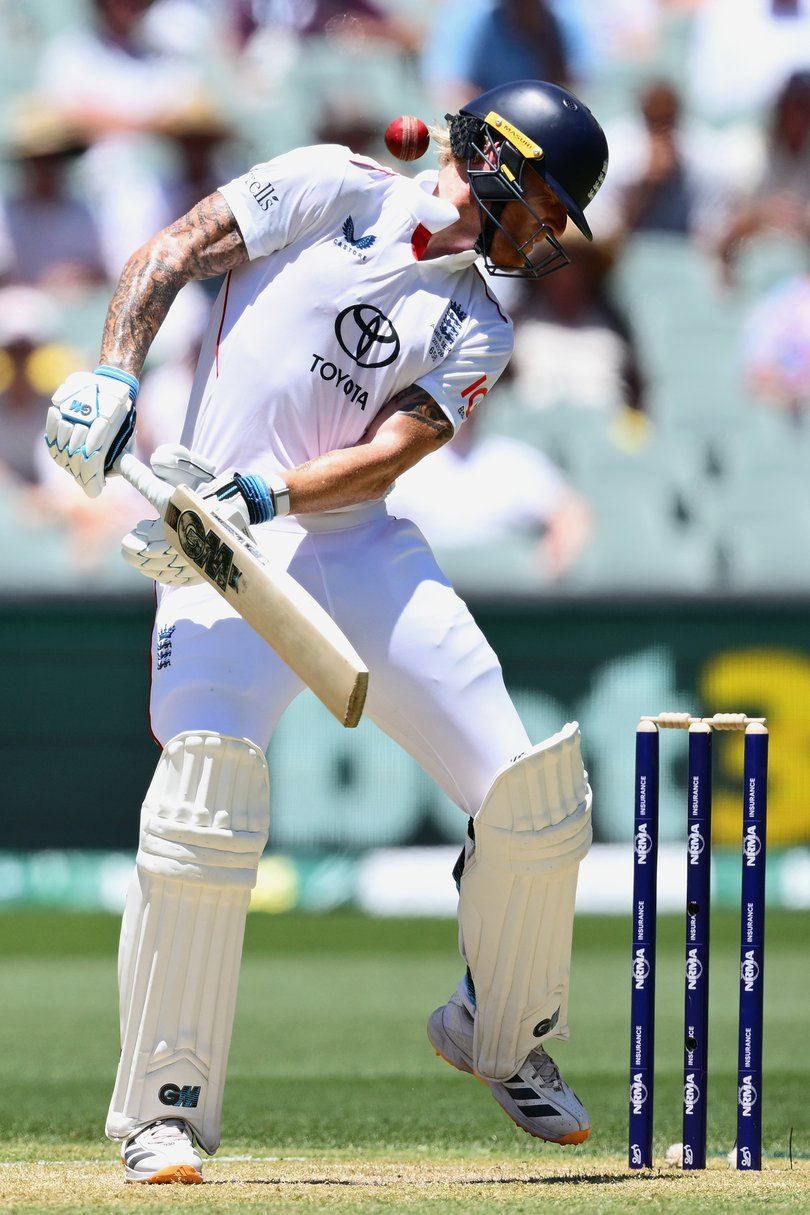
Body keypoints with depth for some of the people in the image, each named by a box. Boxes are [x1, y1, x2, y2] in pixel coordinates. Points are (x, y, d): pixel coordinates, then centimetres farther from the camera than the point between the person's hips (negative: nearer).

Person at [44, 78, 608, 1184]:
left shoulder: (477, 329, 13)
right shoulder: (337, 190, 3)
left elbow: (388, 454, -3)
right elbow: (174, 254, 1)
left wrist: (261, 497, -21)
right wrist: (114, 375, -16)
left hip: (360, 547, 5)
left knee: (529, 799, -1)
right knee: (207, 792, -25)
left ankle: (504, 1037, 26)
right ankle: (164, 1111, -14)